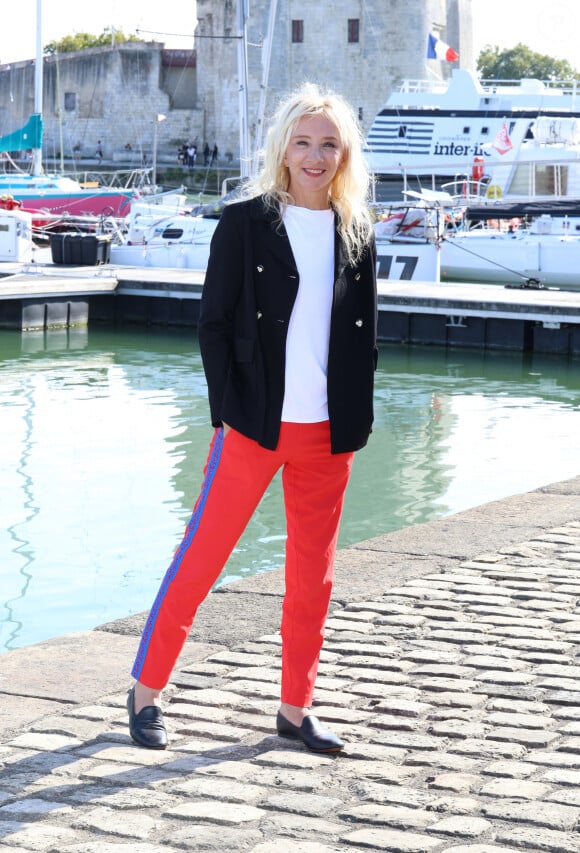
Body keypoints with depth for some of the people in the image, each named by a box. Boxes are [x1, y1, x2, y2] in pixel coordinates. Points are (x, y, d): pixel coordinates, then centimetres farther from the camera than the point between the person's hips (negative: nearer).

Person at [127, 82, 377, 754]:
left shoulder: (356, 234, 7)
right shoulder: (245, 221, -3)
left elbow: (365, 336, 11)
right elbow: (213, 324, -4)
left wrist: (356, 422, 4)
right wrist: (230, 413, -10)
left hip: (329, 433, 4)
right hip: (254, 424, -4)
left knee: (312, 577, 9)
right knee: (200, 558, 1)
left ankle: (295, 709, 22)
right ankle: (147, 690, 15)